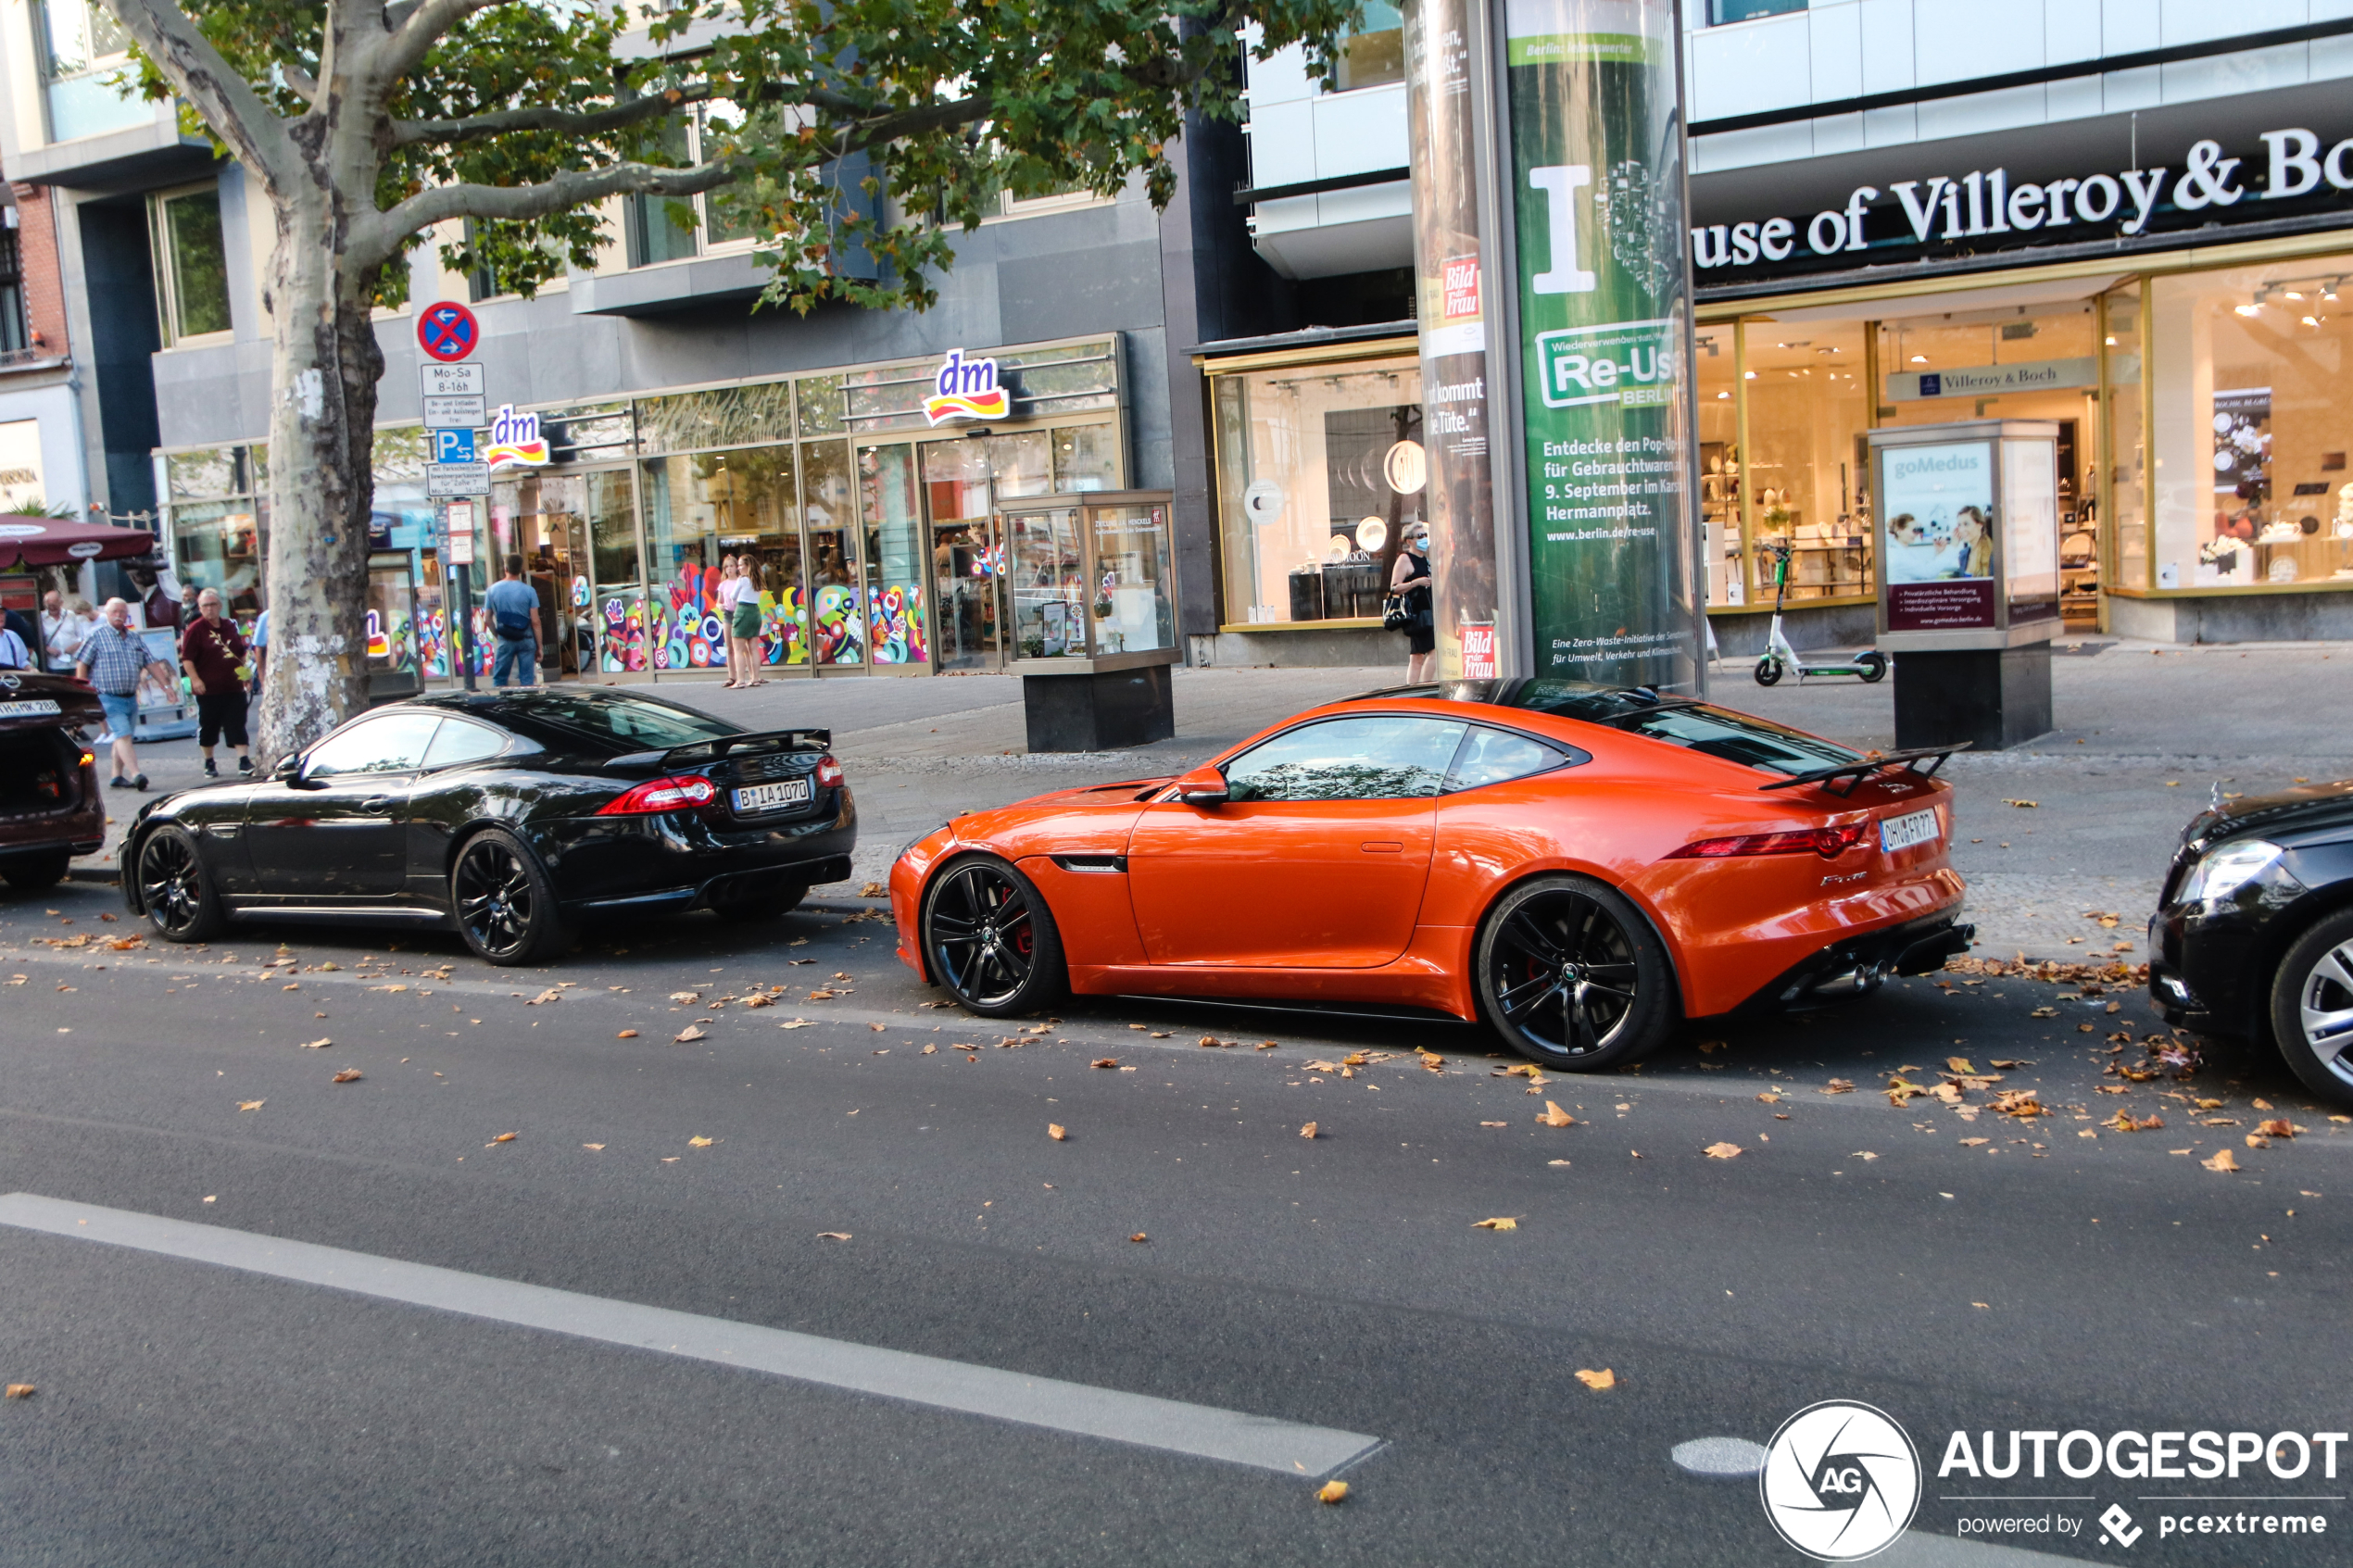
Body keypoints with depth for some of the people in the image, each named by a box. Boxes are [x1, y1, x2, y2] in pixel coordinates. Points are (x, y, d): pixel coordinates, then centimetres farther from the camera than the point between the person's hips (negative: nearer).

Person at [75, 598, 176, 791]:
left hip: (131, 698, 6)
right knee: (123, 735, -16)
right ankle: (136, 774, -26)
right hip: (109, 698, -6)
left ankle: (117, 777, 19)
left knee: (122, 738, 11)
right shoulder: (96, 636, -3)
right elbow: (81, 665, -4)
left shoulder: (135, 638, 13)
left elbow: (151, 664, 14)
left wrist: (167, 684, 6)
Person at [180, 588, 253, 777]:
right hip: (208, 689, -4)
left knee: (238, 725, -1)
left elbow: (241, 653, 22)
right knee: (208, 727, 5)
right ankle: (209, 764, 18)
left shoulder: (230, 626, 12)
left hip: (233, 687, 4)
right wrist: (195, 679, -21)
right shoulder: (195, 630, -5)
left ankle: (244, 761, -3)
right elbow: (187, 658, -11)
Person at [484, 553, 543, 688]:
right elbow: (535, 622, -7)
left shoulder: (493, 590, -1)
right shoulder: (528, 591, -6)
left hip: (505, 641, 1)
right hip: (526, 640, -1)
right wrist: (539, 646, 0)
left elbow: (488, 619, 2)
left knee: (499, 679, 9)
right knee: (528, 680, 2)